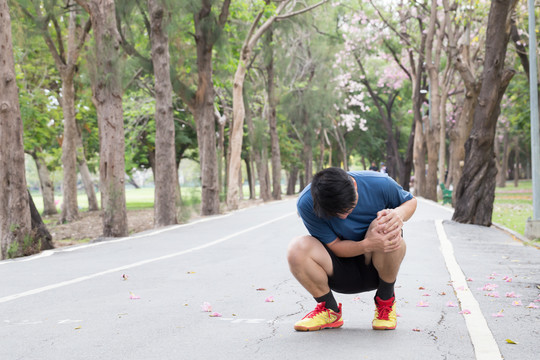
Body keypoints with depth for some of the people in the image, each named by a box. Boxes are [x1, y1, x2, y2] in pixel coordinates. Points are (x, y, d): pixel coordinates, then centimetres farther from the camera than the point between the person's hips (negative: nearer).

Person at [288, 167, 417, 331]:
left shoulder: (380, 184, -19)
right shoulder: (306, 203, -22)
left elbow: (411, 201, 2)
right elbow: (334, 246, -15)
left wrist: (399, 214, -23)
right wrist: (367, 245, -35)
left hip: (376, 268, 0)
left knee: (383, 226, -33)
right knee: (297, 248, -29)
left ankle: (385, 300, -8)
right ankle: (329, 311, -5)